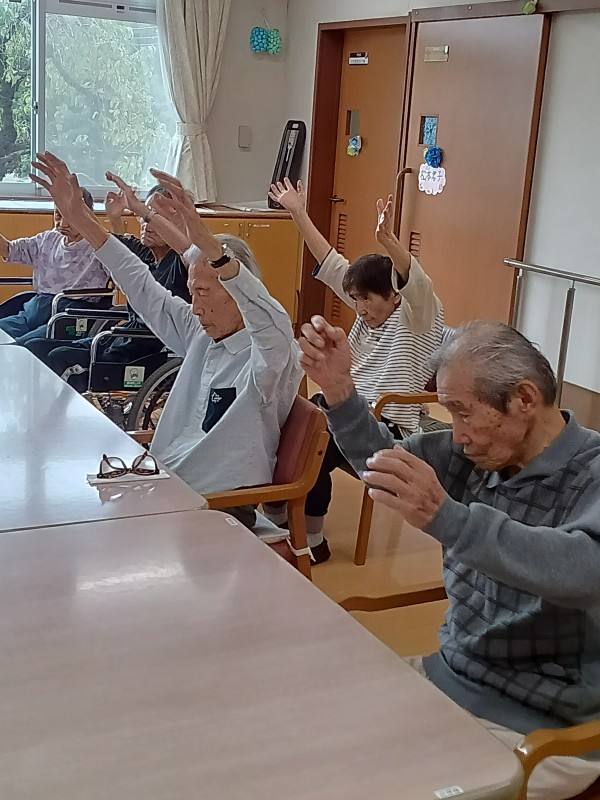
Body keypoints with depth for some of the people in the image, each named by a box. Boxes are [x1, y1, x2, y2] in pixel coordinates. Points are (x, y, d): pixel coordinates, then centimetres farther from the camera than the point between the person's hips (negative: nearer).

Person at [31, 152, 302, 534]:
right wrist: (79, 216, 9)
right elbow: (143, 287, 13)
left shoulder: (270, 349, -13)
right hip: (165, 485, 7)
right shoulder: (200, 335, 8)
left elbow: (273, 322, -36)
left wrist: (206, 241, -48)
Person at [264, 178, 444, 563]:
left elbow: (418, 283, -28)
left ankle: (313, 541, -10)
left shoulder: (418, 316, -6)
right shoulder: (370, 311, 15)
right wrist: (299, 214, 12)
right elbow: (332, 265, 15)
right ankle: (275, 518, 4)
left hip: (388, 429, -8)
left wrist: (388, 240, -47)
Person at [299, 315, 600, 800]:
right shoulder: (482, 452, 2)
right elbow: (385, 462, 12)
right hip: (452, 674, 7)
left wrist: (445, 519, -50)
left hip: (540, 725, -7)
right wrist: (339, 392, -6)